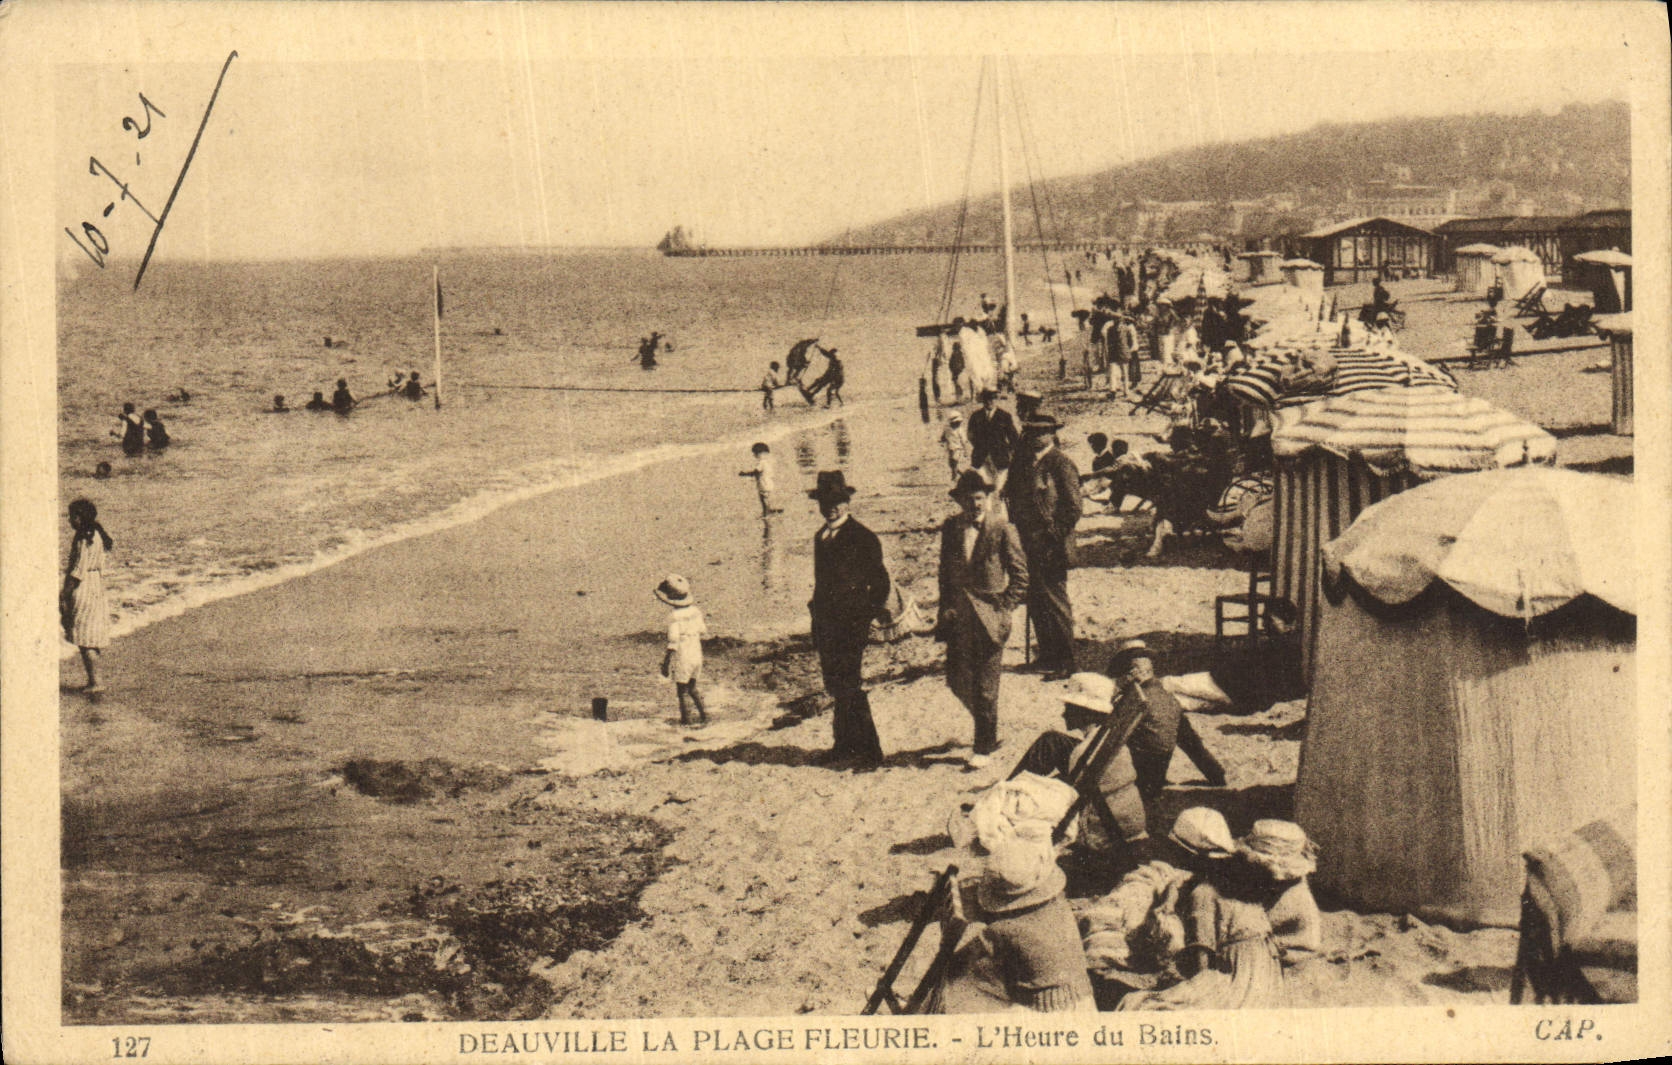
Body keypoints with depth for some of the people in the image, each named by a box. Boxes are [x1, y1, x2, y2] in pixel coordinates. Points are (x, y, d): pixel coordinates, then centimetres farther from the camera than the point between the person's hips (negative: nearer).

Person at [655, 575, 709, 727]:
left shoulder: (674, 617, -21)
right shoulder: (695, 611, -2)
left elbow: (673, 644, -22)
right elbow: (703, 632, 10)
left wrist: (665, 664, -16)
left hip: (682, 659, -7)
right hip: (697, 655, 7)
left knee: (682, 692, 8)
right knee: (692, 688, 23)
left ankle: (686, 720, 13)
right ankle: (703, 715, 25)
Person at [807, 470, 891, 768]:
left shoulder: (863, 538, -8)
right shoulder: (820, 537, 15)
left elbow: (880, 582, -6)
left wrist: (868, 616, -10)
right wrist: (817, 619, 18)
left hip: (852, 624, -7)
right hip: (826, 625, 7)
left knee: (850, 688, -10)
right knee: (836, 687, 12)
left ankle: (870, 752, -5)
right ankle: (844, 744, 22)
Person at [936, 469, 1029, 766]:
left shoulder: (1003, 531, -8)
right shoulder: (950, 528, 5)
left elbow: (1020, 577, -3)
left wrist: (1003, 609, -10)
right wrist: (945, 610, 8)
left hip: (990, 617, -4)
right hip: (958, 617, 5)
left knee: (986, 687, 0)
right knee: (958, 681, 8)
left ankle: (984, 747, 13)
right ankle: (986, 728, 34)